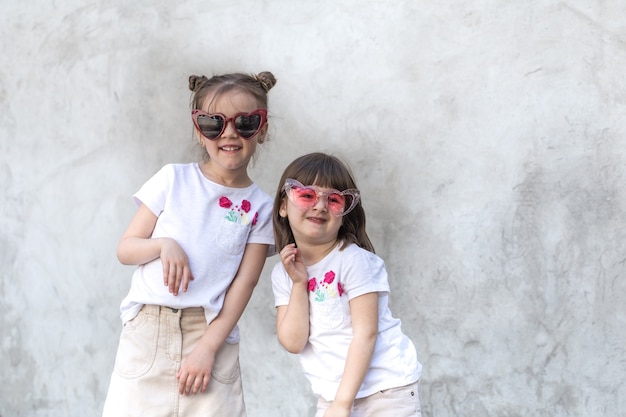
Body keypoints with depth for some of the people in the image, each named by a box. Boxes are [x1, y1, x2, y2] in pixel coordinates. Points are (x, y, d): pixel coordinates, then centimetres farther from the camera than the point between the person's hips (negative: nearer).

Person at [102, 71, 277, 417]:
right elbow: (125, 250, 5)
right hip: (148, 328, 0)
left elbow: (243, 284, -2)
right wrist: (164, 245, -15)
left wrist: (208, 347, -11)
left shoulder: (260, 207, 3)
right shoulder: (174, 179, 3)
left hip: (211, 333, 0)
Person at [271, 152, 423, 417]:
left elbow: (366, 333, -16)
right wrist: (298, 283, -14)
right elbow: (294, 343, -5)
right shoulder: (283, 273, 2)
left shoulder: (354, 260, -13)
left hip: (386, 389, -5)